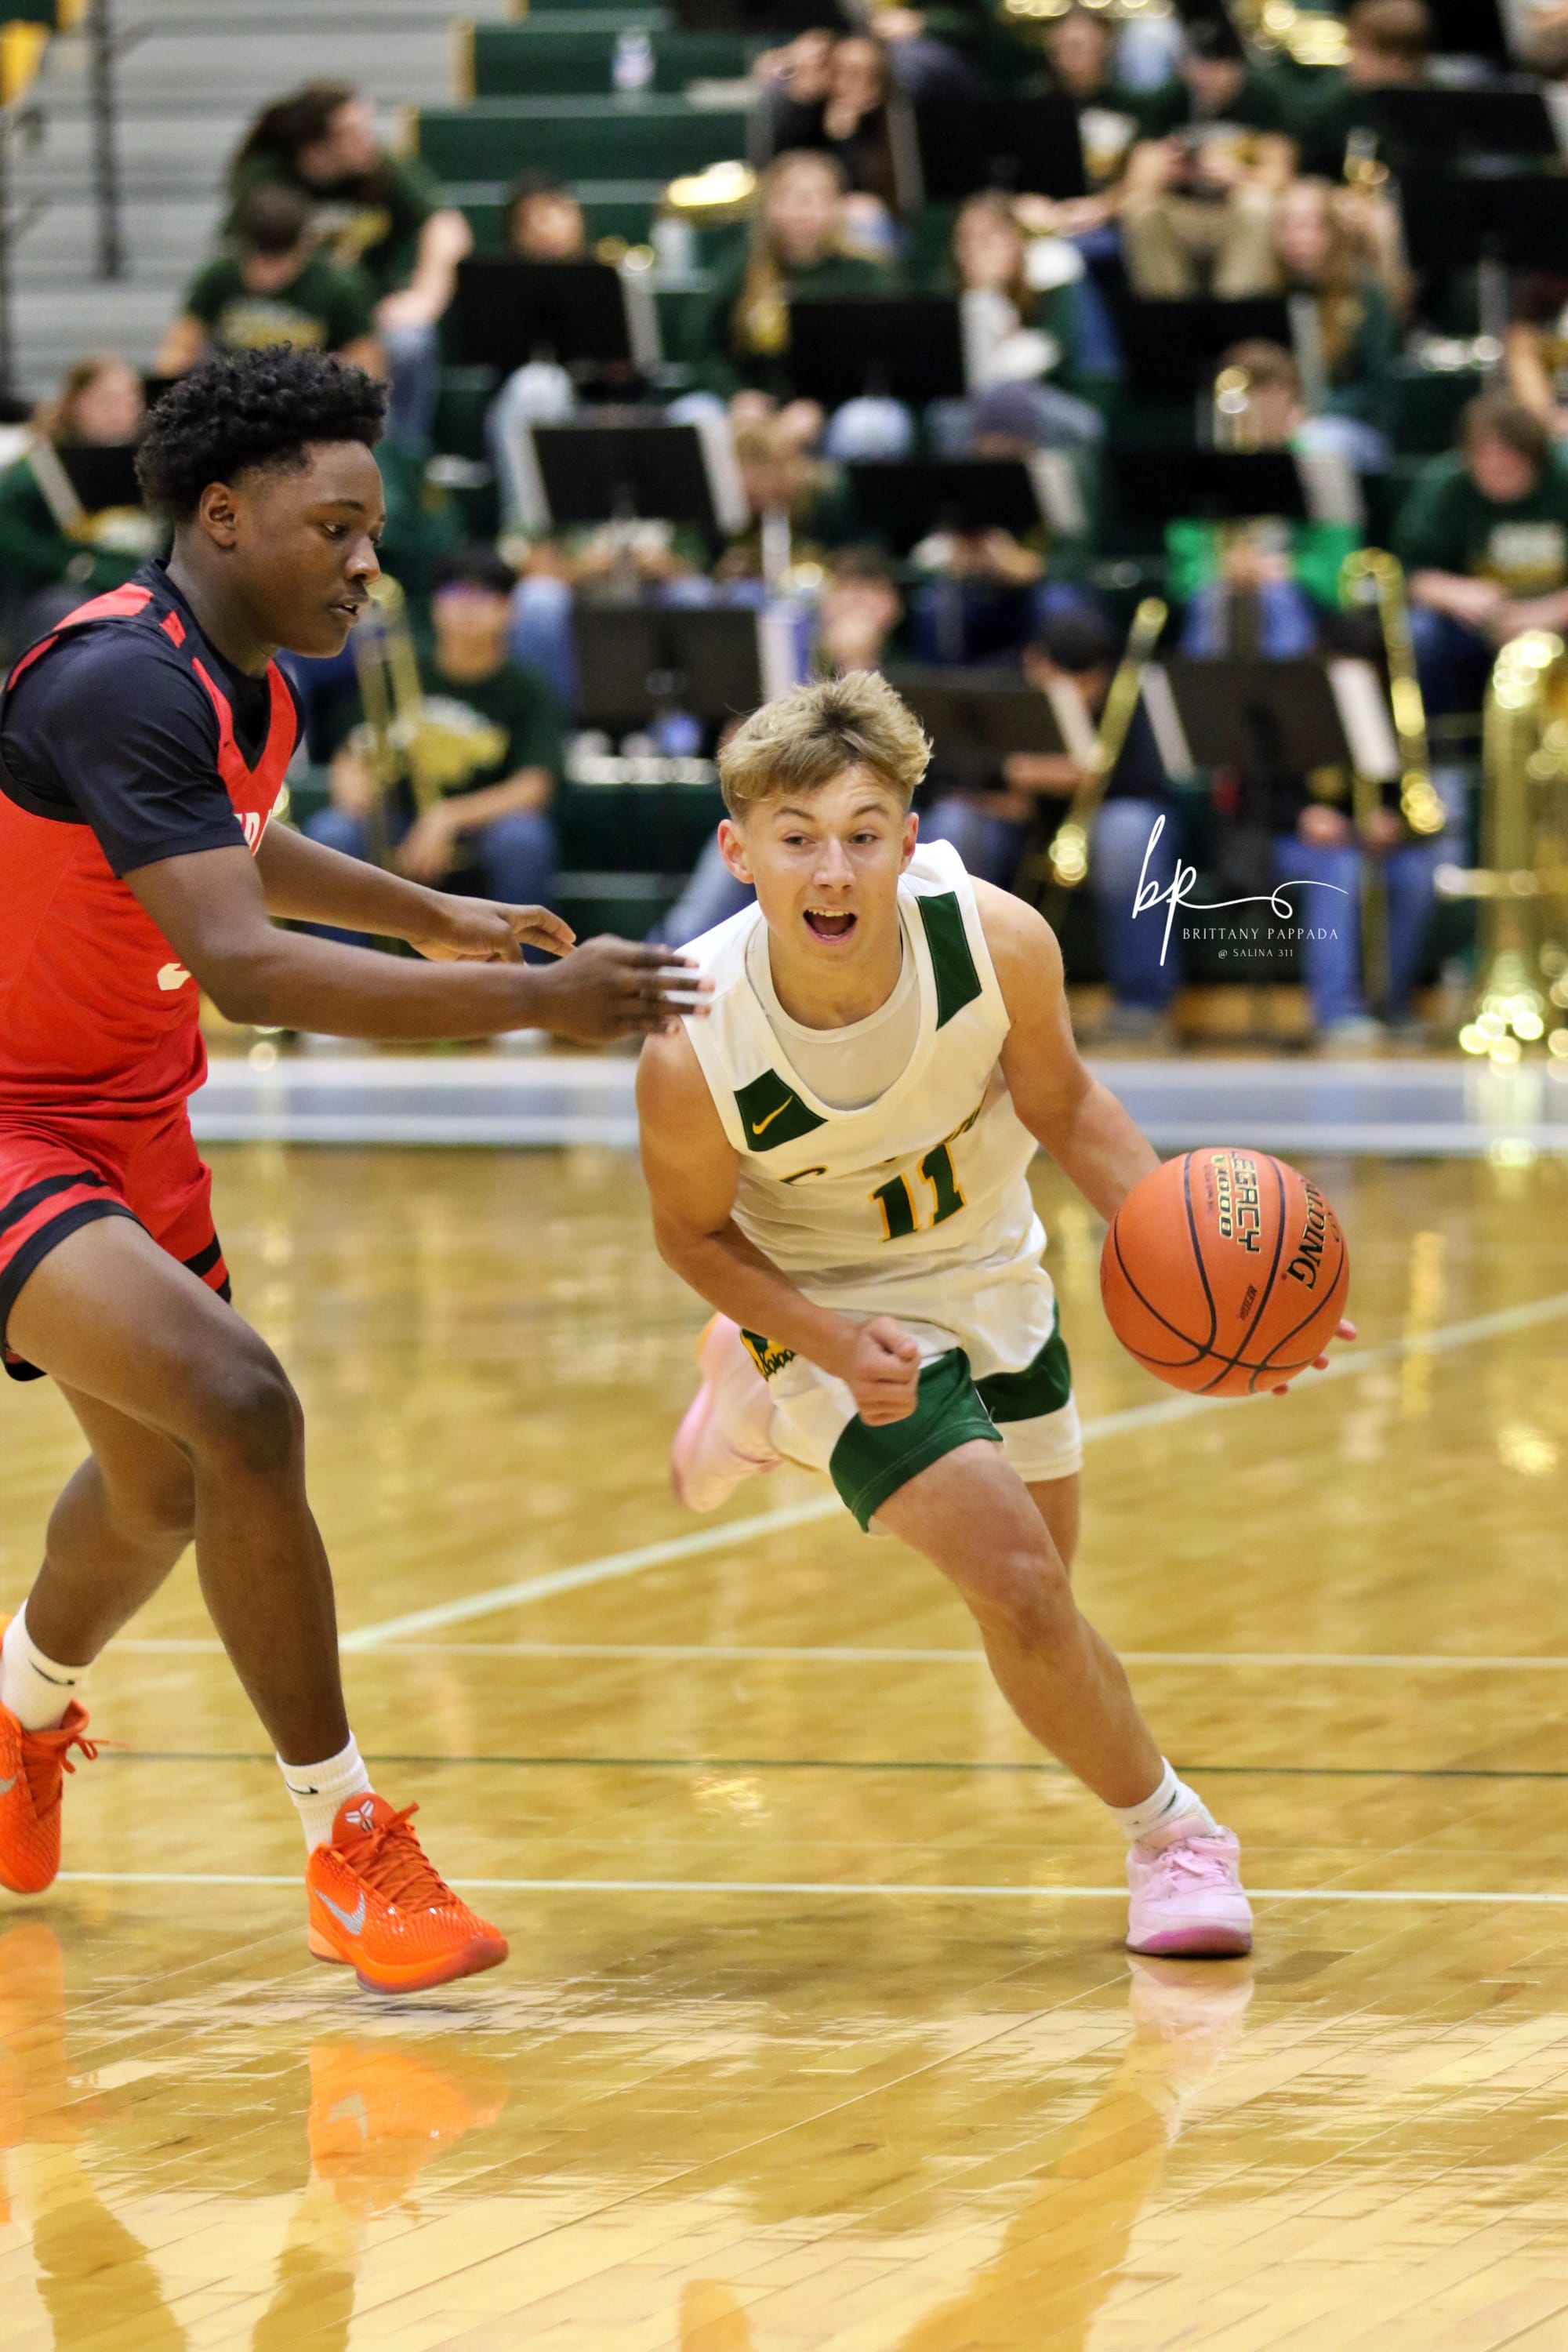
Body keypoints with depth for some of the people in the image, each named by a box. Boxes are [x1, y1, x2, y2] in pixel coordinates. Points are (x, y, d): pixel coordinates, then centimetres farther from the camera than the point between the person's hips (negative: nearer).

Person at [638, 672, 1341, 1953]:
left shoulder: (998, 941, -30)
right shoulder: (695, 1056, -34)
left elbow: (1060, 1103, -9)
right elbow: (692, 1230, -14)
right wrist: (833, 1343, -30)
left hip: (988, 1266, 4)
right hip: (837, 1309, -4)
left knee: (1033, 1583, 23)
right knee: (1018, 1585, -19)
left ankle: (759, 1400, 48)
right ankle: (1172, 1835, 8)